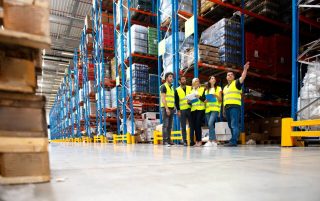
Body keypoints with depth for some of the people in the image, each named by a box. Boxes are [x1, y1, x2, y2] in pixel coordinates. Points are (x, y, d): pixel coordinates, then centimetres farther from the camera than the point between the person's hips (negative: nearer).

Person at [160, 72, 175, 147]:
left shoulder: (172, 87, 21)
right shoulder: (163, 86, -3)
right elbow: (163, 98, -11)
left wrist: (174, 107, 12)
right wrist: (166, 108, -18)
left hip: (171, 108, 7)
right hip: (165, 108, -7)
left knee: (170, 125, 6)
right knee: (165, 124, -9)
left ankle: (169, 140, 10)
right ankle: (165, 140, -8)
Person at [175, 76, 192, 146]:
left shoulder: (190, 88, 11)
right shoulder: (177, 90, 8)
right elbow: (176, 101, 4)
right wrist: (178, 110, -4)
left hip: (190, 109, 1)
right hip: (182, 110, -1)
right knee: (183, 127, 1)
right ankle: (184, 141, 7)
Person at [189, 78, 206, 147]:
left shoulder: (203, 89, 10)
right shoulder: (191, 91, 20)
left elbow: (204, 99, -2)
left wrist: (199, 96, -19)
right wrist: (189, 101, -4)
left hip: (200, 109, -3)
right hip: (193, 109, 4)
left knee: (198, 125, -12)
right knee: (193, 125, -3)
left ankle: (199, 140, -4)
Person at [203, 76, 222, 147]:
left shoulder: (218, 88, 10)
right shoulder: (207, 90, 22)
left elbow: (220, 100, 5)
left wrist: (216, 96, -13)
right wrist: (206, 100, -2)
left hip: (215, 109, -5)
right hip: (208, 109, 5)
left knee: (210, 124, -21)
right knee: (210, 125, 2)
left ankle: (210, 141, -19)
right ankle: (214, 141, 9)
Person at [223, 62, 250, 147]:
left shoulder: (236, 83, 7)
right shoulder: (225, 87, 26)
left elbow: (243, 77, -13)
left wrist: (245, 69, -29)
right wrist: (224, 109, 19)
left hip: (235, 106, -7)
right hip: (227, 107, 7)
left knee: (234, 125, -13)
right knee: (231, 125, 8)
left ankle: (233, 141, -18)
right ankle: (234, 141, 14)